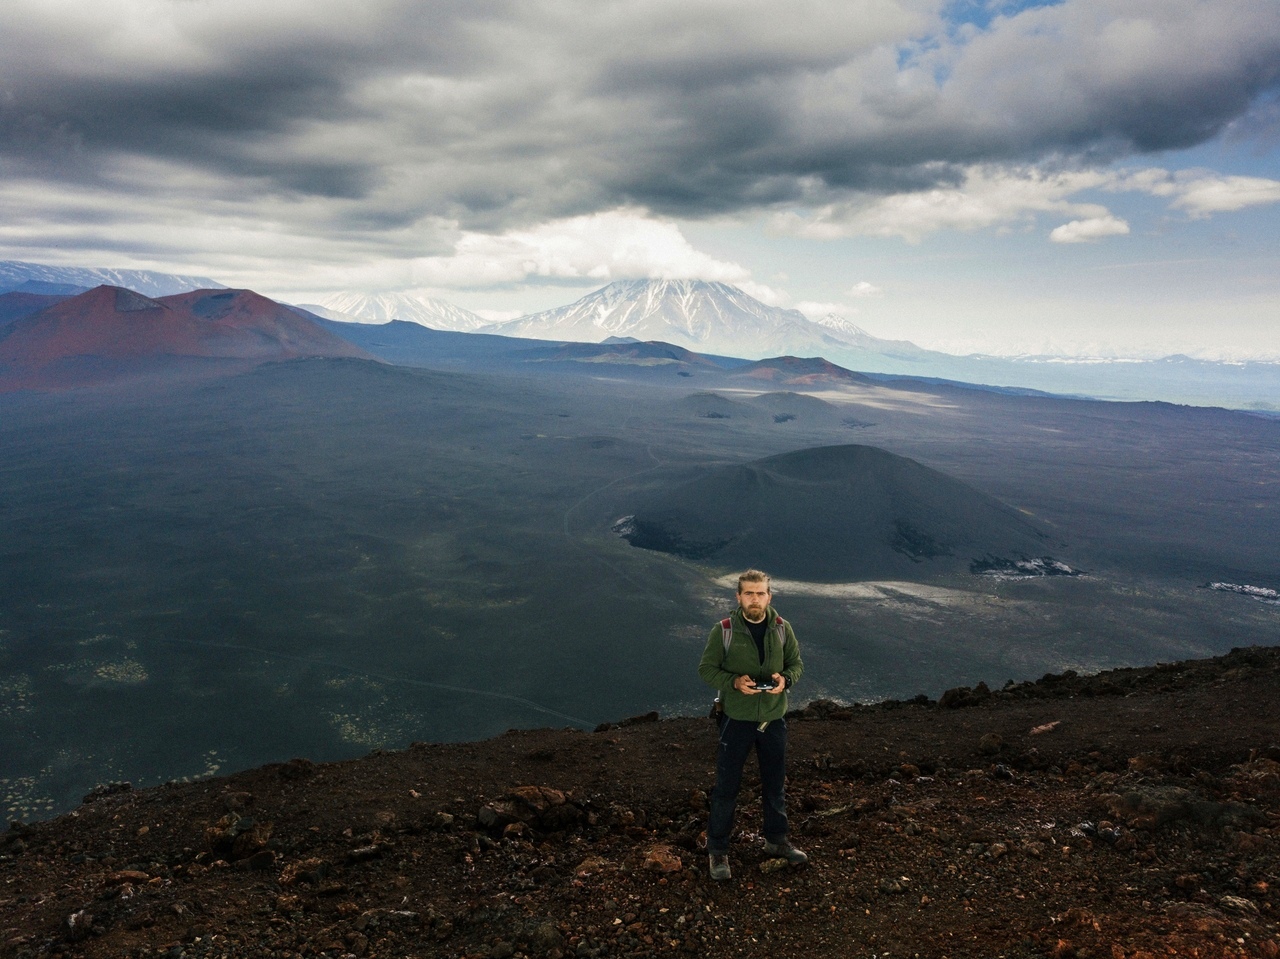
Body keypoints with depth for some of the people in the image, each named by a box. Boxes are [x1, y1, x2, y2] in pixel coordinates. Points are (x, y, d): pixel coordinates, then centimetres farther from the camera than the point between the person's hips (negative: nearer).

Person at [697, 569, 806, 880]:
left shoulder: (782, 628, -5)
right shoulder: (724, 631, -14)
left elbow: (796, 662, 6)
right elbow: (706, 668, -8)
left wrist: (785, 679, -15)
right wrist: (734, 682, -24)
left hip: (774, 718, 3)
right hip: (736, 718, -3)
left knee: (775, 784, 19)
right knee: (726, 787, 6)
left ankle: (776, 840, 40)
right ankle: (717, 849, 22)